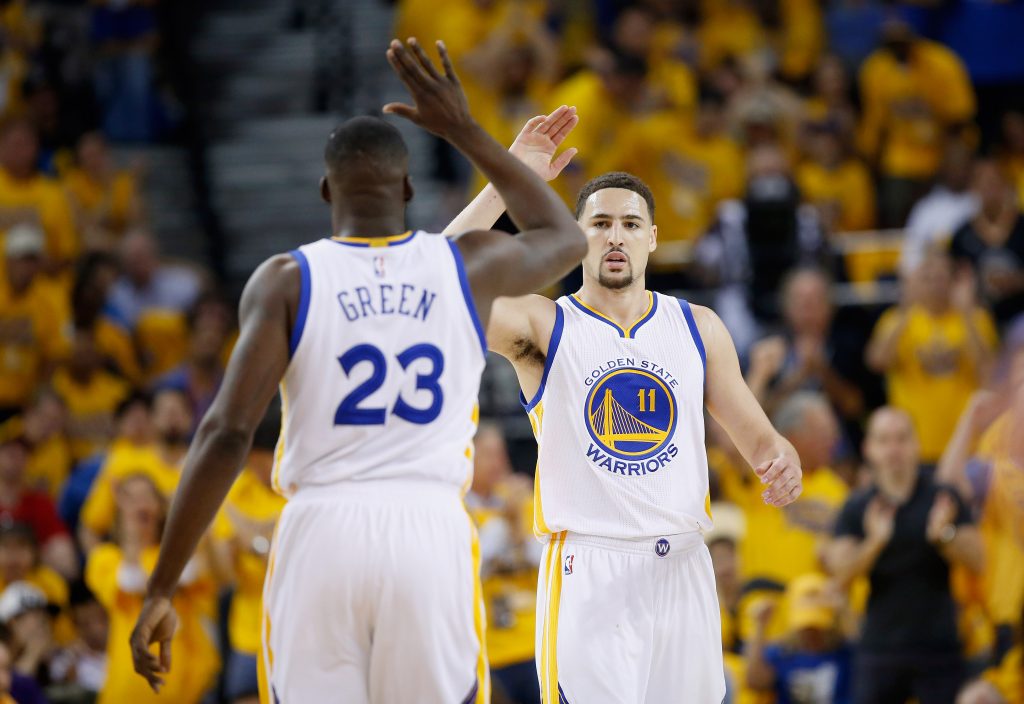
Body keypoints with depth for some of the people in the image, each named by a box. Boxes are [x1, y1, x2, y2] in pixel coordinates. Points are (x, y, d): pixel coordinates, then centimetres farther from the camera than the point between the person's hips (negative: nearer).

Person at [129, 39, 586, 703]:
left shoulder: (286, 281, 1)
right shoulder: (471, 265, 8)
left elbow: (227, 433, -8)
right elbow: (567, 238, 31)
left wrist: (161, 590, -6)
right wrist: (467, 132, 32)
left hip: (322, 534, -1)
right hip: (431, 531, 1)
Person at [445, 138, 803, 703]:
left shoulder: (699, 328, 12)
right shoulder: (543, 326, 0)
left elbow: (758, 439, 14)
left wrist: (782, 465, -10)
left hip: (681, 570, 4)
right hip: (587, 574, -4)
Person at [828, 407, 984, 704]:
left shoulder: (943, 499, 3)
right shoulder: (857, 509, 6)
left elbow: (976, 559, -2)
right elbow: (841, 573, -4)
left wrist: (944, 535, -22)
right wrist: (874, 542, -22)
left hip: (938, 646, -1)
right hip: (880, 644, 1)